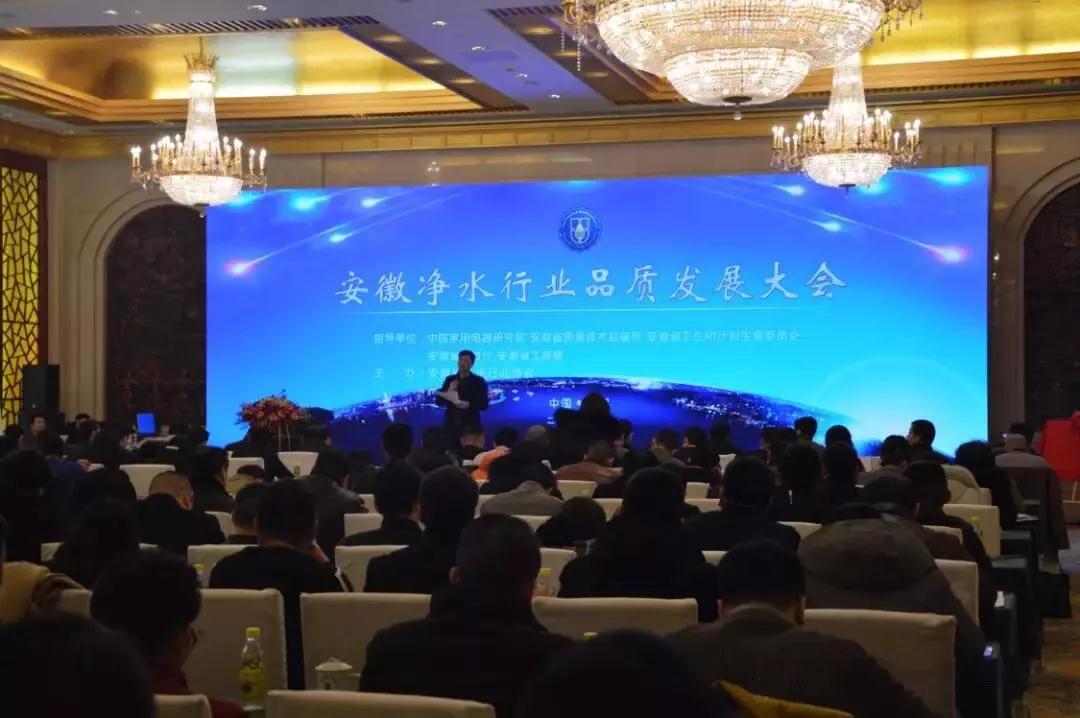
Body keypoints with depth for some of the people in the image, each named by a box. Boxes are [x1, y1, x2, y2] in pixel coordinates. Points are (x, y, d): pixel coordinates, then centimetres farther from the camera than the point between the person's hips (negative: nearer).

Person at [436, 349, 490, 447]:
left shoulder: (479, 381, 1)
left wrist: (468, 404, -22)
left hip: (470, 426, -3)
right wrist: (449, 391, -10)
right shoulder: (449, 379, 11)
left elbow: (484, 405, -5)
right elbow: (438, 401, 8)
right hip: (451, 426, 3)